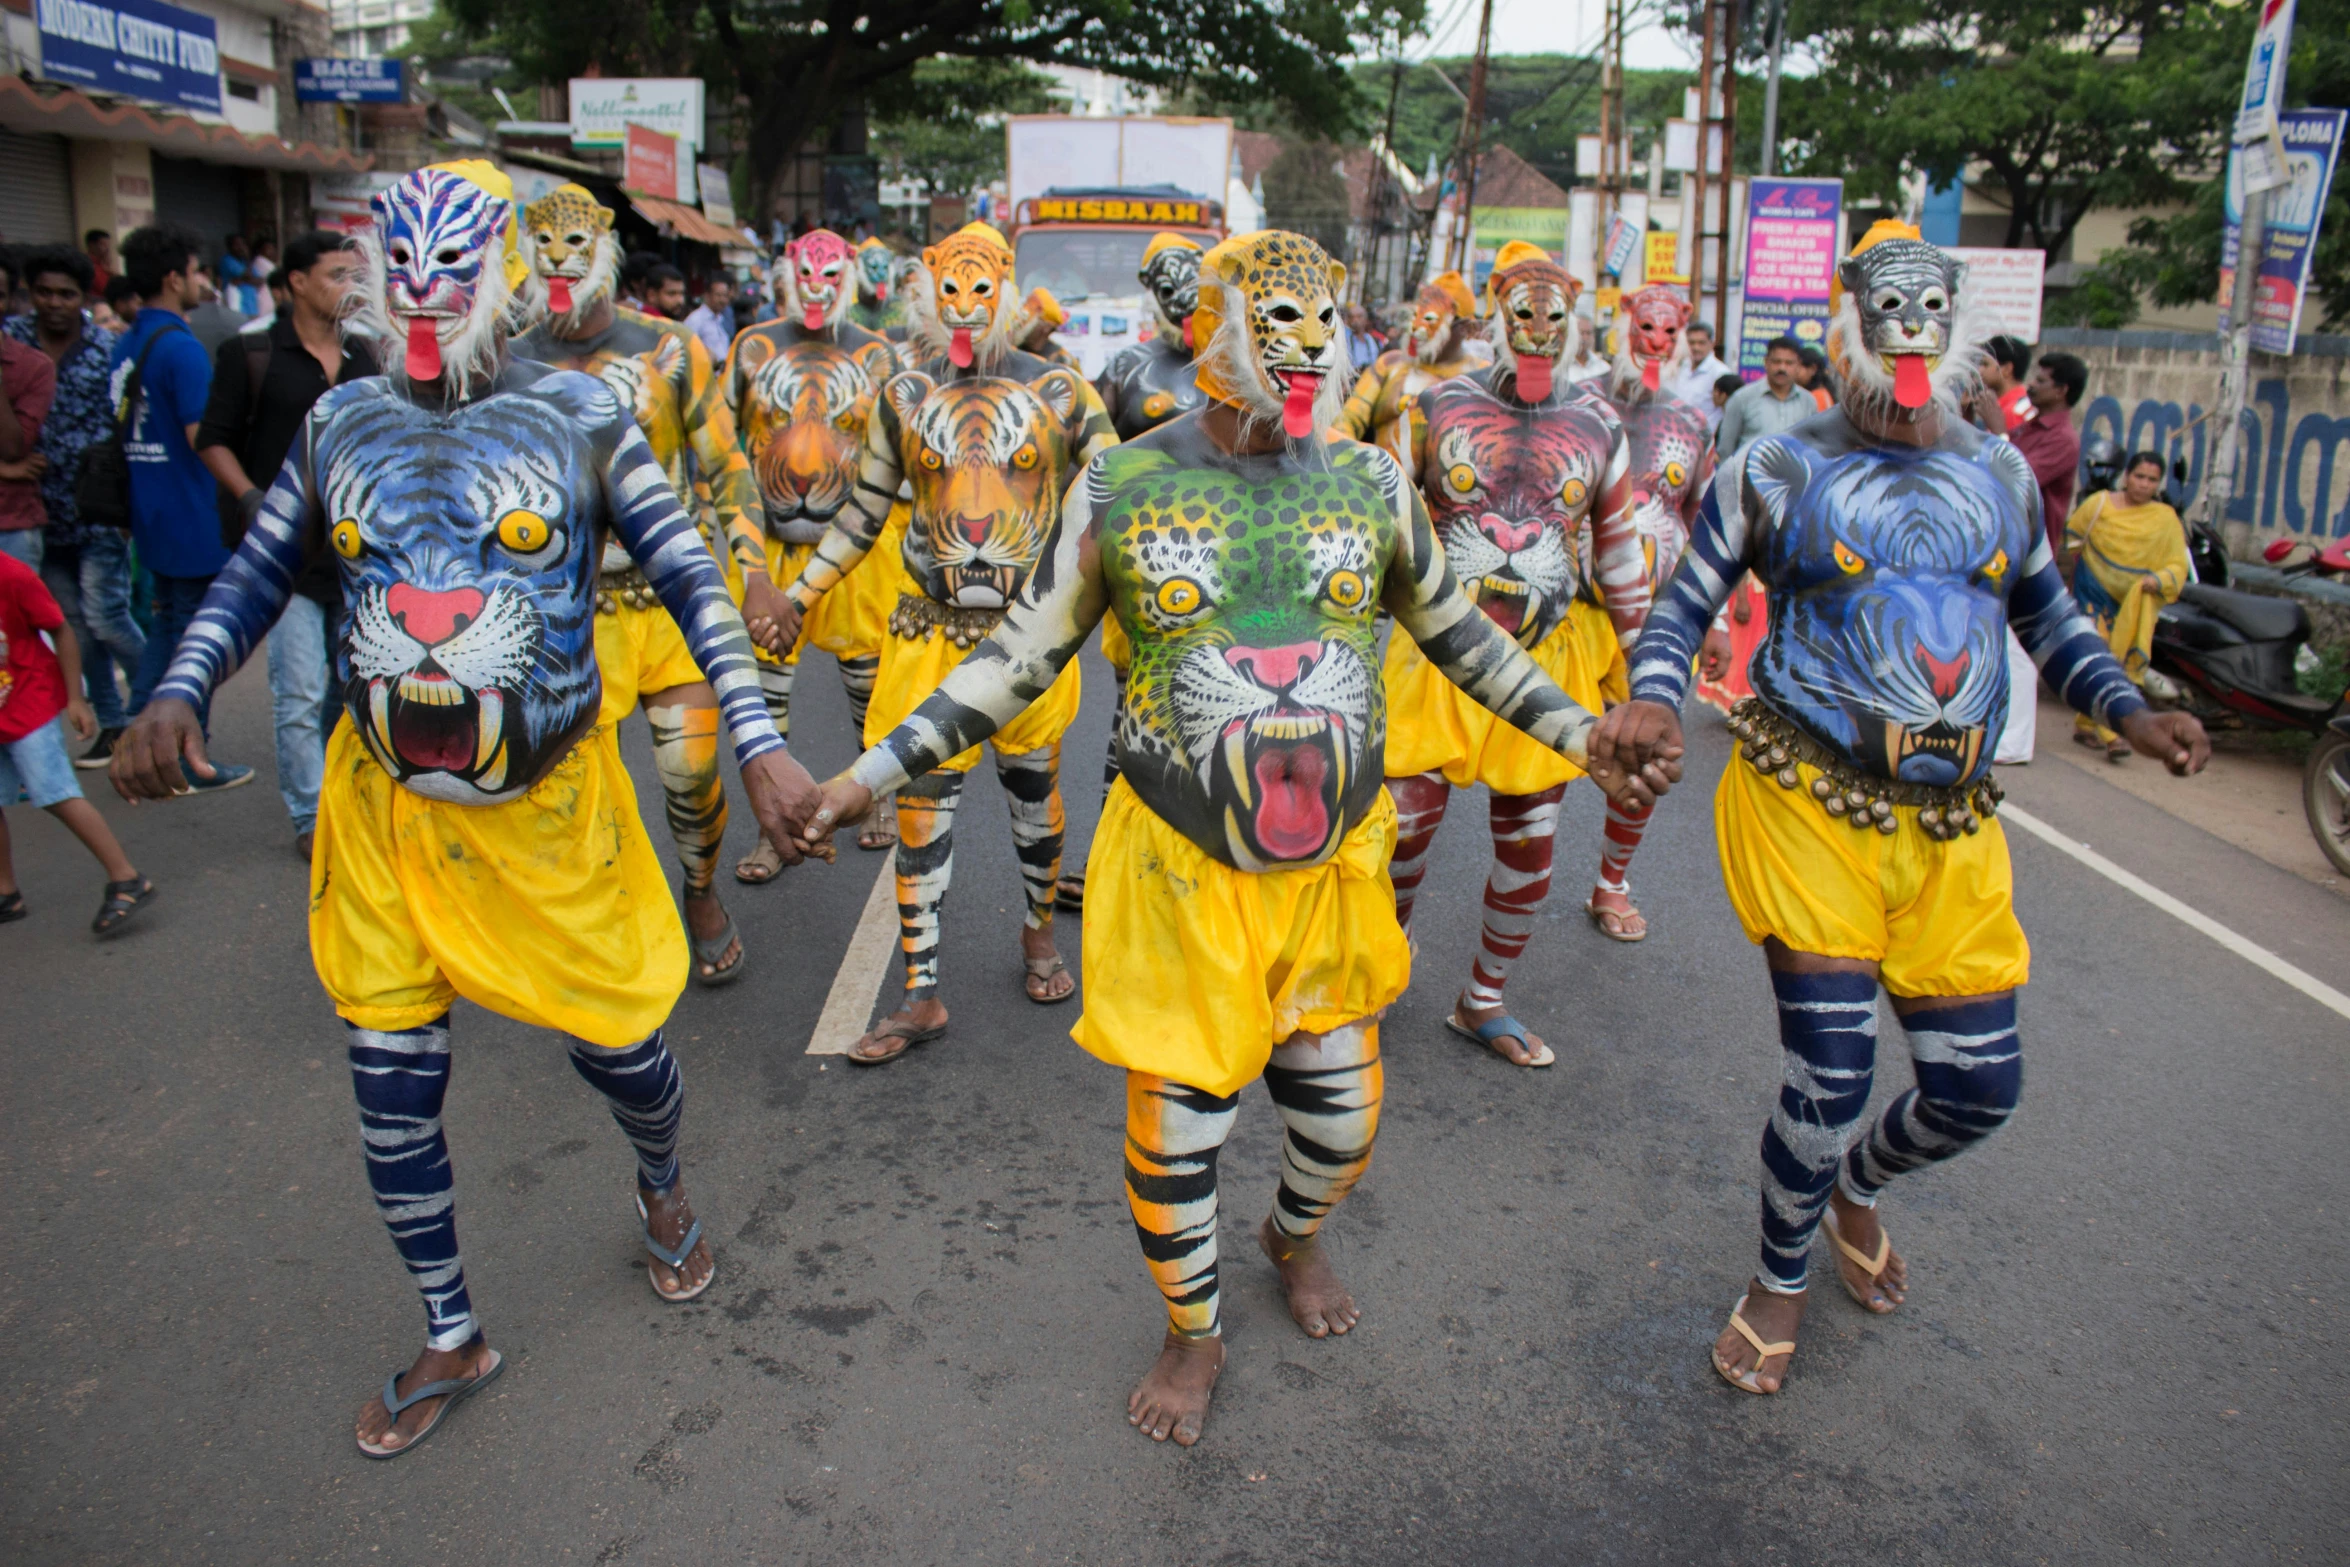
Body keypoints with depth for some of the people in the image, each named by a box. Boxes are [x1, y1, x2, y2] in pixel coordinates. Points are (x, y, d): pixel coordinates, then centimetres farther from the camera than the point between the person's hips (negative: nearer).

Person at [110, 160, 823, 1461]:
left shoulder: (579, 418, -5)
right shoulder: (340, 424, 4)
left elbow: (690, 580, -7)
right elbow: (257, 573, 10)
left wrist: (759, 743, -16)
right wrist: (174, 697, -7)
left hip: (549, 807, -3)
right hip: (387, 812, 3)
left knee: (618, 1045, 7)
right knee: (391, 1096, 8)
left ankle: (663, 1193, 44)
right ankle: (450, 1341, 31)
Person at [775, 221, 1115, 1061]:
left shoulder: (1059, 392, 0)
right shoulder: (903, 397, 5)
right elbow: (863, 516, 12)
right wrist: (794, 595, 10)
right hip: (931, 632, 1)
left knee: (1034, 787, 12)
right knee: (923, 803, 1)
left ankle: (1039, 933, 39)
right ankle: (922, 996, 12)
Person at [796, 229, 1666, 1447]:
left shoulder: (1370, 482, 1)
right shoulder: (1120, 487, -6)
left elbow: (1455, 633, 14)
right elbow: (1025, 655, 1)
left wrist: (1583, 731, 15)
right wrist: (877, 770, -2)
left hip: (1333, 867, 3)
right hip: (1182, 876, -2)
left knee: (1341, 1112, 15)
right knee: (1176, 1128, 6)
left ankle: (1295, 1238, 52)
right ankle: (1193, 1332, 37)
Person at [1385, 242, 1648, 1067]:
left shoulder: (1598, 427, 6)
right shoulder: (1437, 408, 0)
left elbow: (1619, 549, 13)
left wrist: (1638, 651, 14)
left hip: (1551, 659, 2)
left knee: (1529, 839, 7)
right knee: (1406, 820, -3)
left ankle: (1484, 1001, 24)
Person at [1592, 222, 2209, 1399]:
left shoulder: (2000, 473, 13)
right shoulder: (1779, 471, 1)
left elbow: (2043, 610, 24)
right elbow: (1685, 603, 3)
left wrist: (2126, 710, 9)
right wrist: (1652, 700, -17)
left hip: (1952, 823, 5)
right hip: (1810, 803, -5)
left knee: (1978, 1088, 6)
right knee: (1830, 1073, -7)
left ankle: (1857, 1183, 42)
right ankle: (1780, 1278, 22)